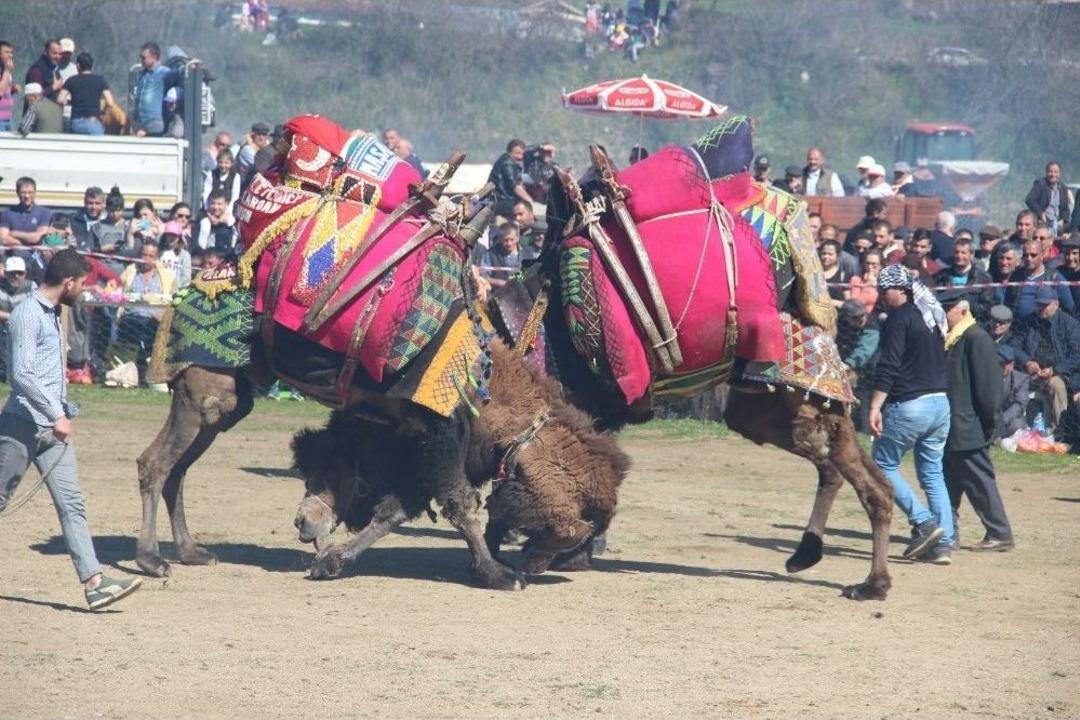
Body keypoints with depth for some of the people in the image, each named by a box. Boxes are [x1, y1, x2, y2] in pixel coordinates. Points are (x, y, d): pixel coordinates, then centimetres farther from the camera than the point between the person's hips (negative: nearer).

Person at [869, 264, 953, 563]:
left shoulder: (899, 317, -10)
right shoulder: (932, 316, 16)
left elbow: (889, 367, -18)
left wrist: (875, 407, -20)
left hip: (909, 405, -8)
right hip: (940, 402, 8)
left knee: (883, 465, 4)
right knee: (933, 473, 11)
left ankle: (924, 522, -9)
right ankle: (943, 543, 4)